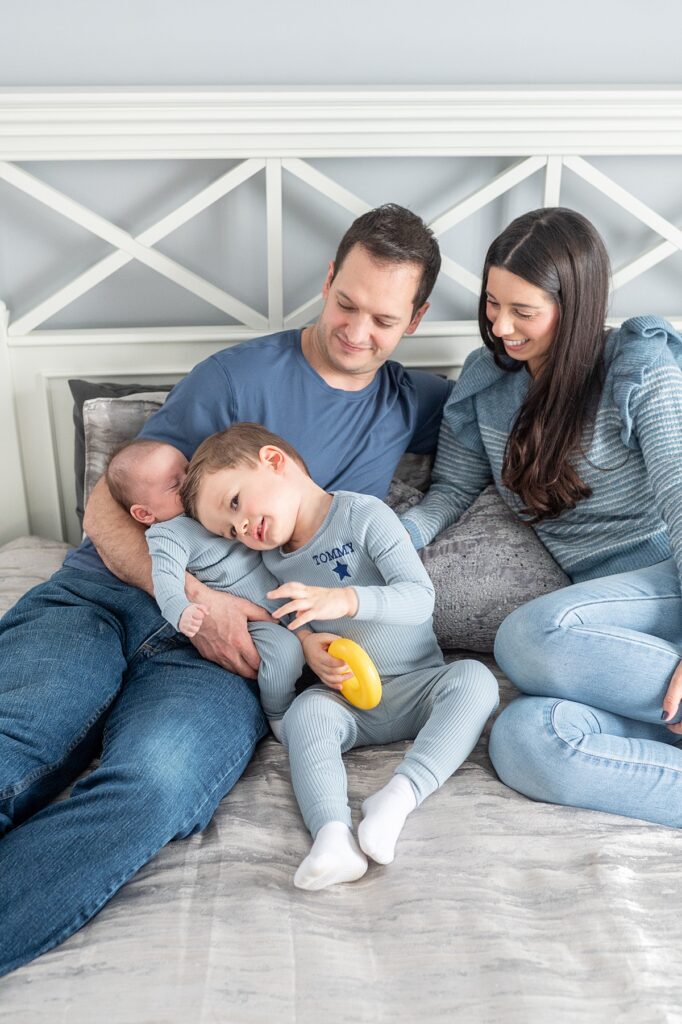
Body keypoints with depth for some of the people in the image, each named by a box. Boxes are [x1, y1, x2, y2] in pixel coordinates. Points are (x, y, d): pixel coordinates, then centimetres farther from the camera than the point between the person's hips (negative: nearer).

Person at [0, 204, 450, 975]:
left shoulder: (411, 405, 17)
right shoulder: (240, 375, 7)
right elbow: (108, 507, 4)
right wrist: (192, 596, -14)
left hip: (219, 650, 1)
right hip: (108, 596, 0)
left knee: (155, 782, -34)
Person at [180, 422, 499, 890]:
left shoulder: (364, 514, -10)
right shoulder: (275, 561, 9)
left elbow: (420, 597, -19)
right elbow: (290, 623, 14)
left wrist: (344, 599, -33)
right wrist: (308, 644, -10)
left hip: (418, 686, -2)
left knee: (474, 678, -28)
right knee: (306, 712, -28)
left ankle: (402, 790, -39)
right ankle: (333, 833, -43)